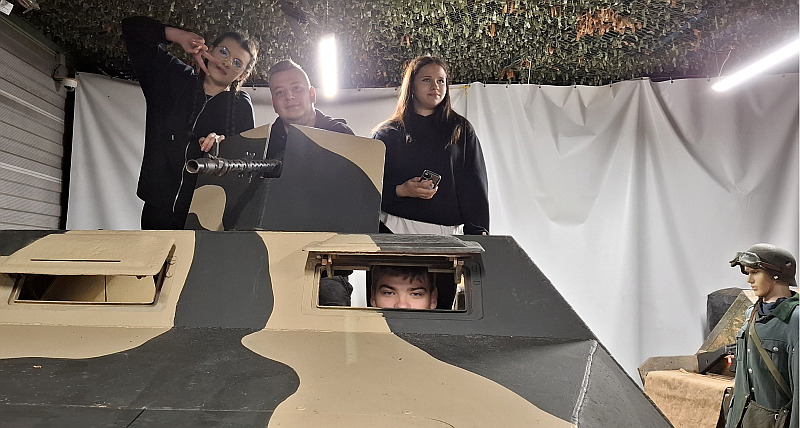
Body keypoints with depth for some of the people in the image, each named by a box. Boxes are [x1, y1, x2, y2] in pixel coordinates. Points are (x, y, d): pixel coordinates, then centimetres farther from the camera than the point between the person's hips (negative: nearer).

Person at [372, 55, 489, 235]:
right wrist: (400, 190, -14)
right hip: (397, 229, -1)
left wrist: (478, 231, -4)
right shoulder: (388, 133, 8)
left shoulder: (461, 131, 11)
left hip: (449, 231, 1)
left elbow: (474, 185, 6)